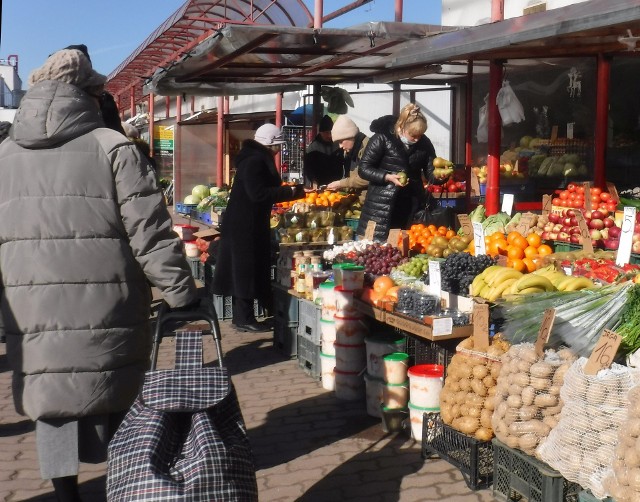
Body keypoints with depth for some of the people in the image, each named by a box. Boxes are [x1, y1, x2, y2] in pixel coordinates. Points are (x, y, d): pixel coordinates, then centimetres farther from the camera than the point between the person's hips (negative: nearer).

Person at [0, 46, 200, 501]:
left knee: (54, 416, 14)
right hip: (106, 319, -3)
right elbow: (152, 237, -9)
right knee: (118, 415, 13)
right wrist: (185, 299, -2)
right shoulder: (114, 149, -4)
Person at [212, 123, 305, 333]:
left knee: (243, 269, 13)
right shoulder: (255, 161, -17)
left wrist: (290, 191, 13)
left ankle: (240, 316, 20)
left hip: (248, 223, 11)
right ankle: (244, 319, 1)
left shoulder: (256, 158, 16)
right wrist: (290, 192, -19)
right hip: (246, 224, -11)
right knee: (246, 270, -5)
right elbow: (258, 193, -25)